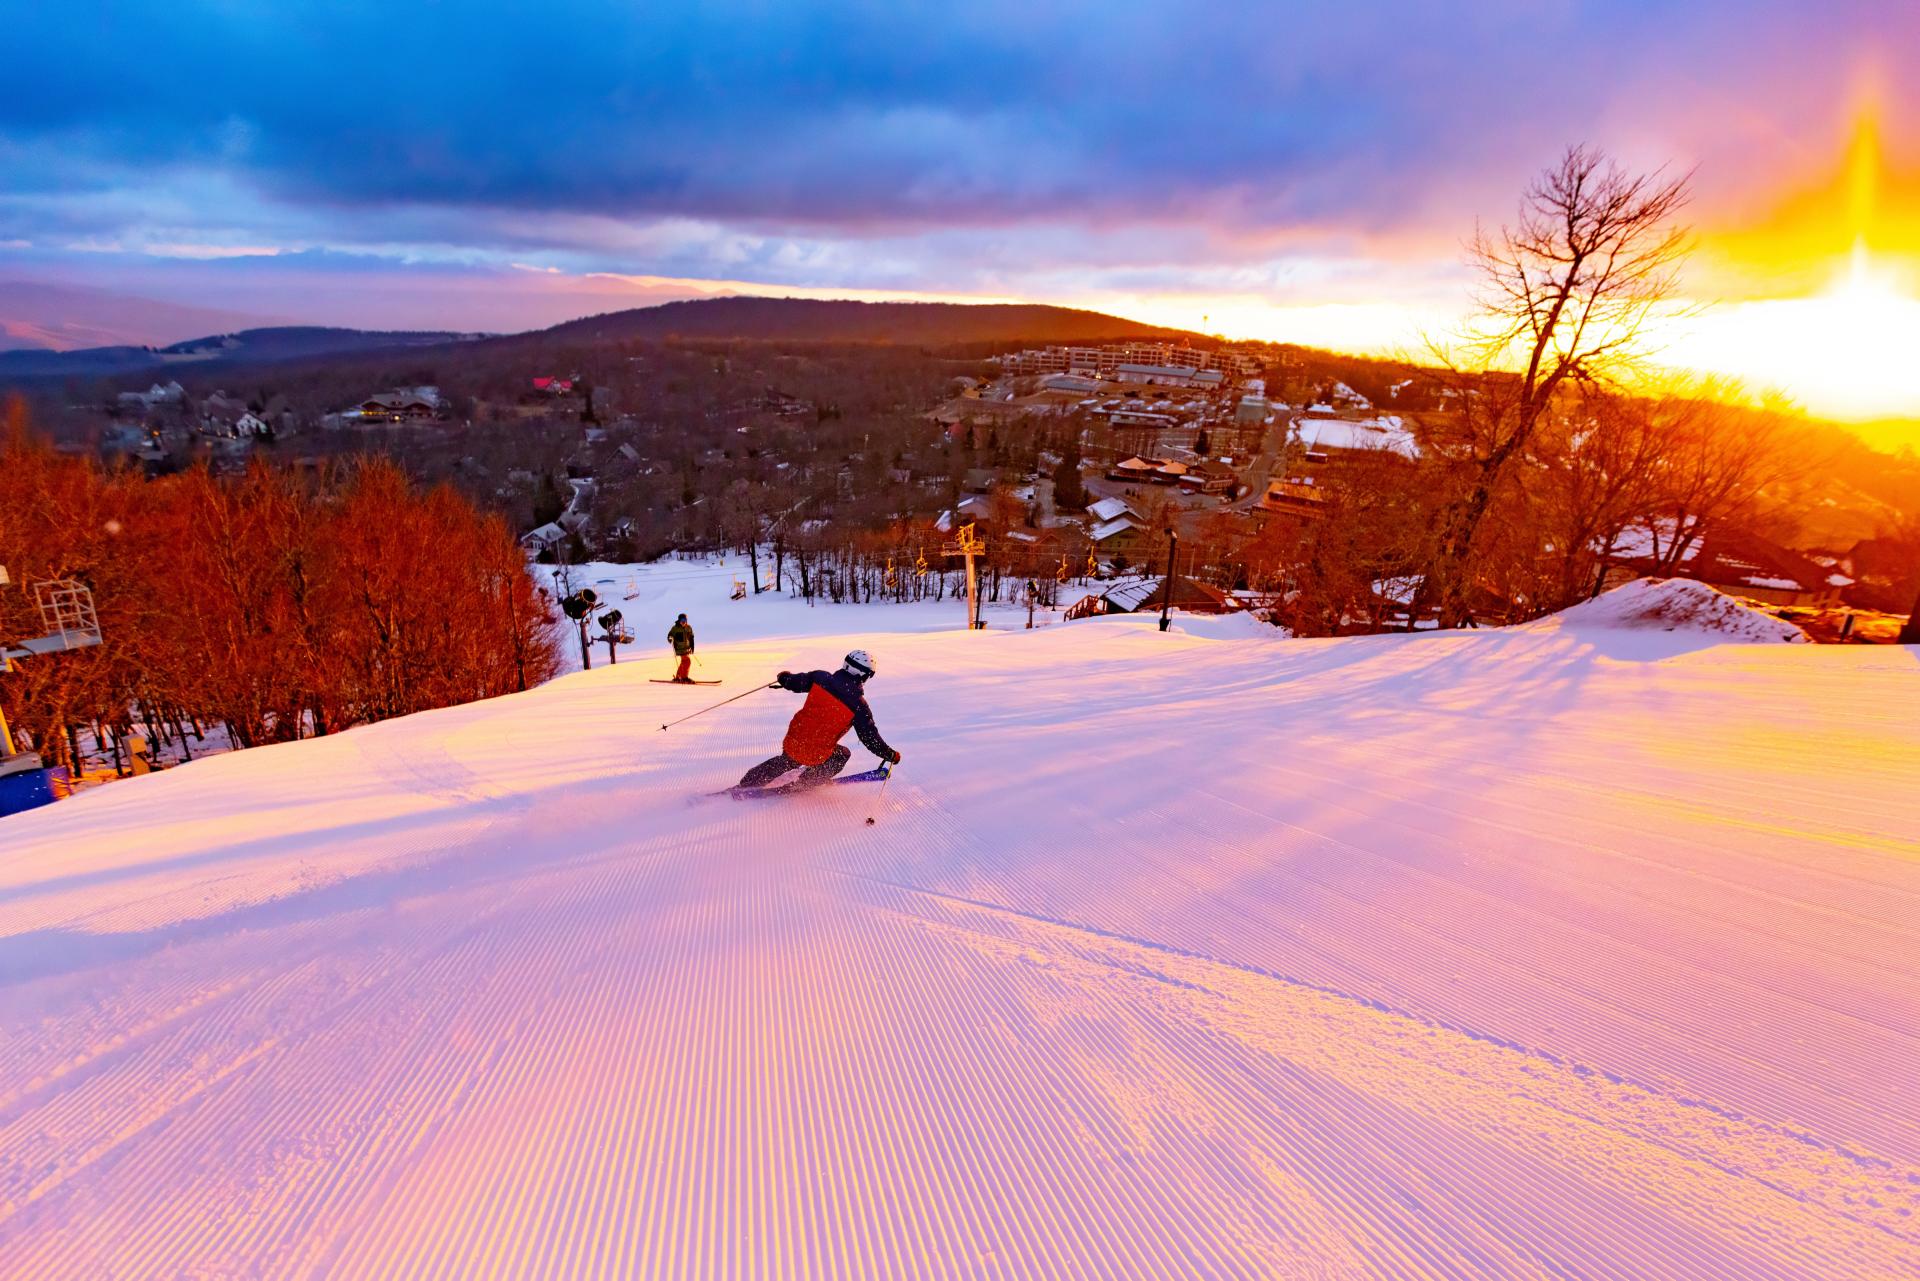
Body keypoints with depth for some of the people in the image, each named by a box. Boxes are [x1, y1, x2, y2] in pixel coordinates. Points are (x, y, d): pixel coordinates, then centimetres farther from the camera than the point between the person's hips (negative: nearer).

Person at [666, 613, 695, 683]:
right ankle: (684, 677, -10)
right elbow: (670, 635, -6)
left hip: (687, 648, 6)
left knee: (684, 662, 12)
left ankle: (677, 678, 25)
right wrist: (670, 638, -29)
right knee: (687, 661, -17)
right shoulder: (675, 628, -9)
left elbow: (691, 638, 13)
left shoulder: (688, 627, 4)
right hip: (680, 648, -6)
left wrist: (692, 647, 12)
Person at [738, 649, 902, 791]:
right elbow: (871, 738, -10)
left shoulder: (821, 677, -7)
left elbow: (794, 682, 7)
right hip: (816, 755, -4)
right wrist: (891, 755, 5)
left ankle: (745, 785, 43)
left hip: (792, 743, 4)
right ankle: (805, 783, 26)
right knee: (842, 754, 27)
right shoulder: (858, 705, -16)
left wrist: (784, 678, 31)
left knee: (785, 762, 35)